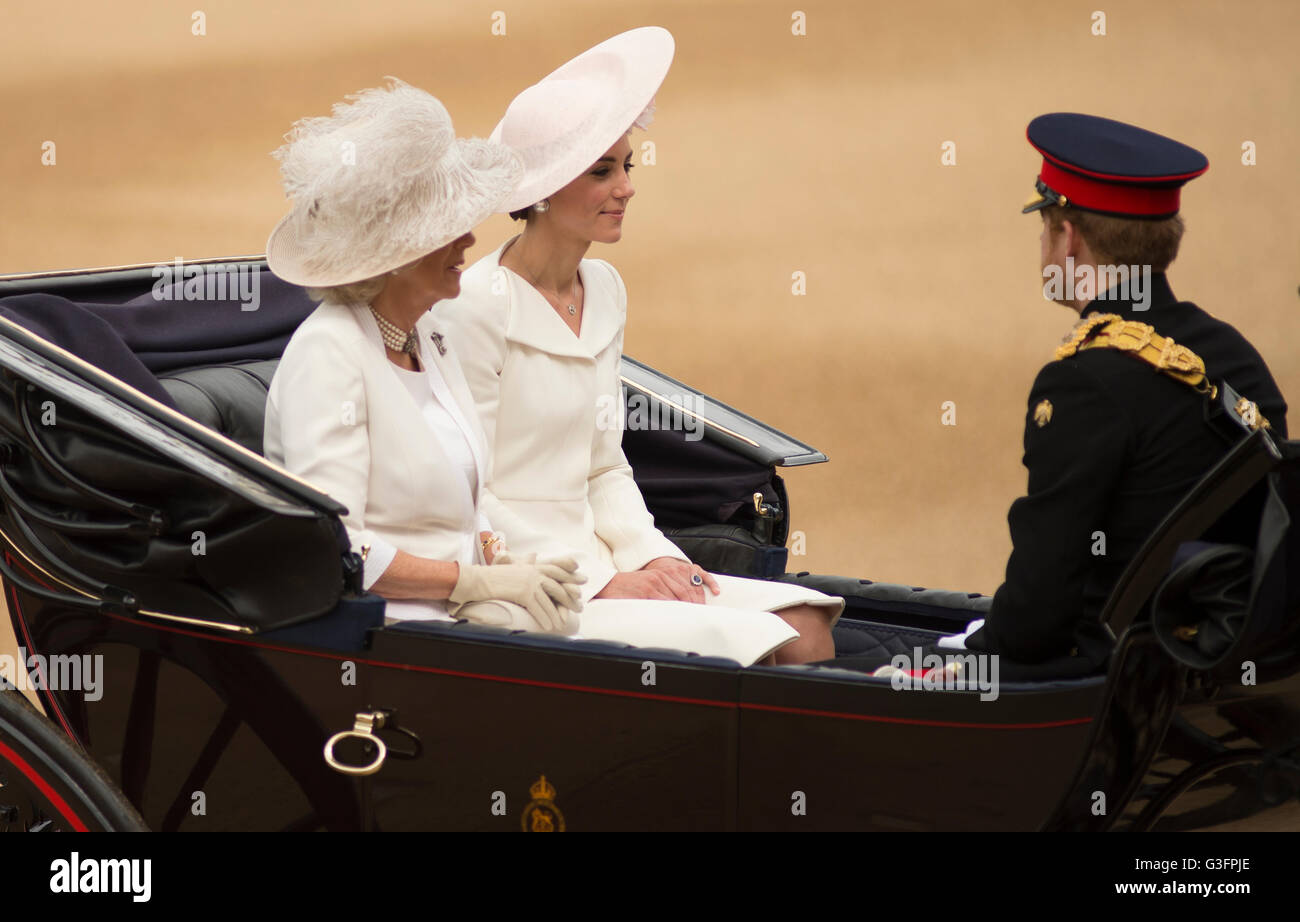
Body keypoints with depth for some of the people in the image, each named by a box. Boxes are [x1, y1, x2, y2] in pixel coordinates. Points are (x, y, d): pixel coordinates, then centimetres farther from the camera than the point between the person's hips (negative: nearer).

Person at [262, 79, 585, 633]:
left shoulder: (429, 340, 16)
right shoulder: (328, 353, -12)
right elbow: (332, 549, -20)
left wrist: (505, 563, 1)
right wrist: (480, 581, -15)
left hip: (453, 617, 9)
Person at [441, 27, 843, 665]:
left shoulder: (604, 290, 13)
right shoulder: (480, 307, -12)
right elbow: (468, 497, -14)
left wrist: (654, 557, 0)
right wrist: (602, 581, -16)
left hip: (591, 559, 8)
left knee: (806, 627, -12)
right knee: (748, 643, -23)